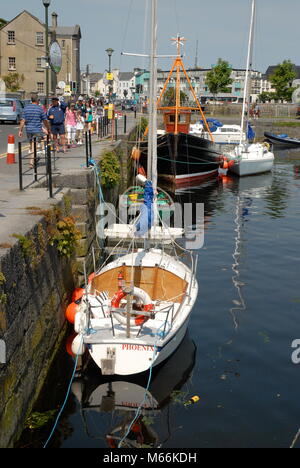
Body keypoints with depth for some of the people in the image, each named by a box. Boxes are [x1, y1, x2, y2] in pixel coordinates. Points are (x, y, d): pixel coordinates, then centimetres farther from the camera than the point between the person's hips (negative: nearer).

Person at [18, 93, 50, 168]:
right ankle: (32, 161, -14)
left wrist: (20, 130, 4)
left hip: (28, 130, 4)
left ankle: (33, 158, 29)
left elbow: (23, 120, 1)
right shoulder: (40, 108, -7)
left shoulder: (26, 108, 4)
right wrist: (48, 129, 11)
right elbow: (45, 121, -2)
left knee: (31, 145, 19)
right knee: (35, 146, -4)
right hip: (37, 130, -4)